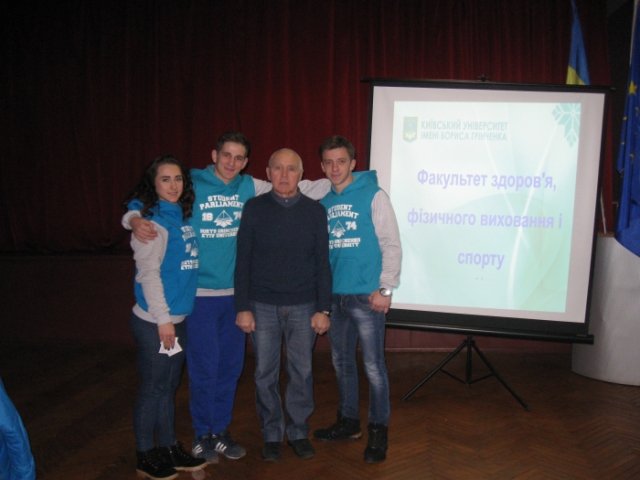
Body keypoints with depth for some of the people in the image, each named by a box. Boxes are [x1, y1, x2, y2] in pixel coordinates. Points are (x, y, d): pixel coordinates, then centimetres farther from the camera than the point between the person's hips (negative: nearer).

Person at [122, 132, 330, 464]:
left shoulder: (250, 188, 4)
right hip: (200, 294, -4)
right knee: (204, 367, 4)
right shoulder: (192, 185, -6)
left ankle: (221, 430, 30)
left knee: (230, 365, 12)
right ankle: (202, 434, 24)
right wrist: (135, 220, -25)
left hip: (236, 293, 4)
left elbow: (296, 191, 8)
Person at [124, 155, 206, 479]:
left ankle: (168, 448, 30)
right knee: (152, 389, 5)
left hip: (178, 318, 7)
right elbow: (148, 273, -18)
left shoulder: (181, 216, 8)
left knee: (169, 387, 17)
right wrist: (163, 319, -18)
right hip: (154, 322, -7)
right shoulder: (151, 222, -14)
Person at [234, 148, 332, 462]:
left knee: (301, 372, 9)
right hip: (263, 306, 0)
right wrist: (243, 307, -4)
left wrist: (323, 309, -2)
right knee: (265, 374, 8)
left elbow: (322, 263, 2)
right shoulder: (254, 208, -1)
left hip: (303, 306, 1)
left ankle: (298, 431, 27)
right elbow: (243, 261, -1)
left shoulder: (315, 211, 1)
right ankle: (271, 434, 25)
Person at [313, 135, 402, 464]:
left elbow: (391, 245, -9)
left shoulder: (373, 196, -6)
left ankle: (378, 430, 17)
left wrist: (385, 288, -13)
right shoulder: (323, 202, 9)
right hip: (334, 296, 6)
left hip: (366, 296, -5)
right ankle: (348, 421, 32)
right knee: (342, 362, 16)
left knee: (373, 365, 1)